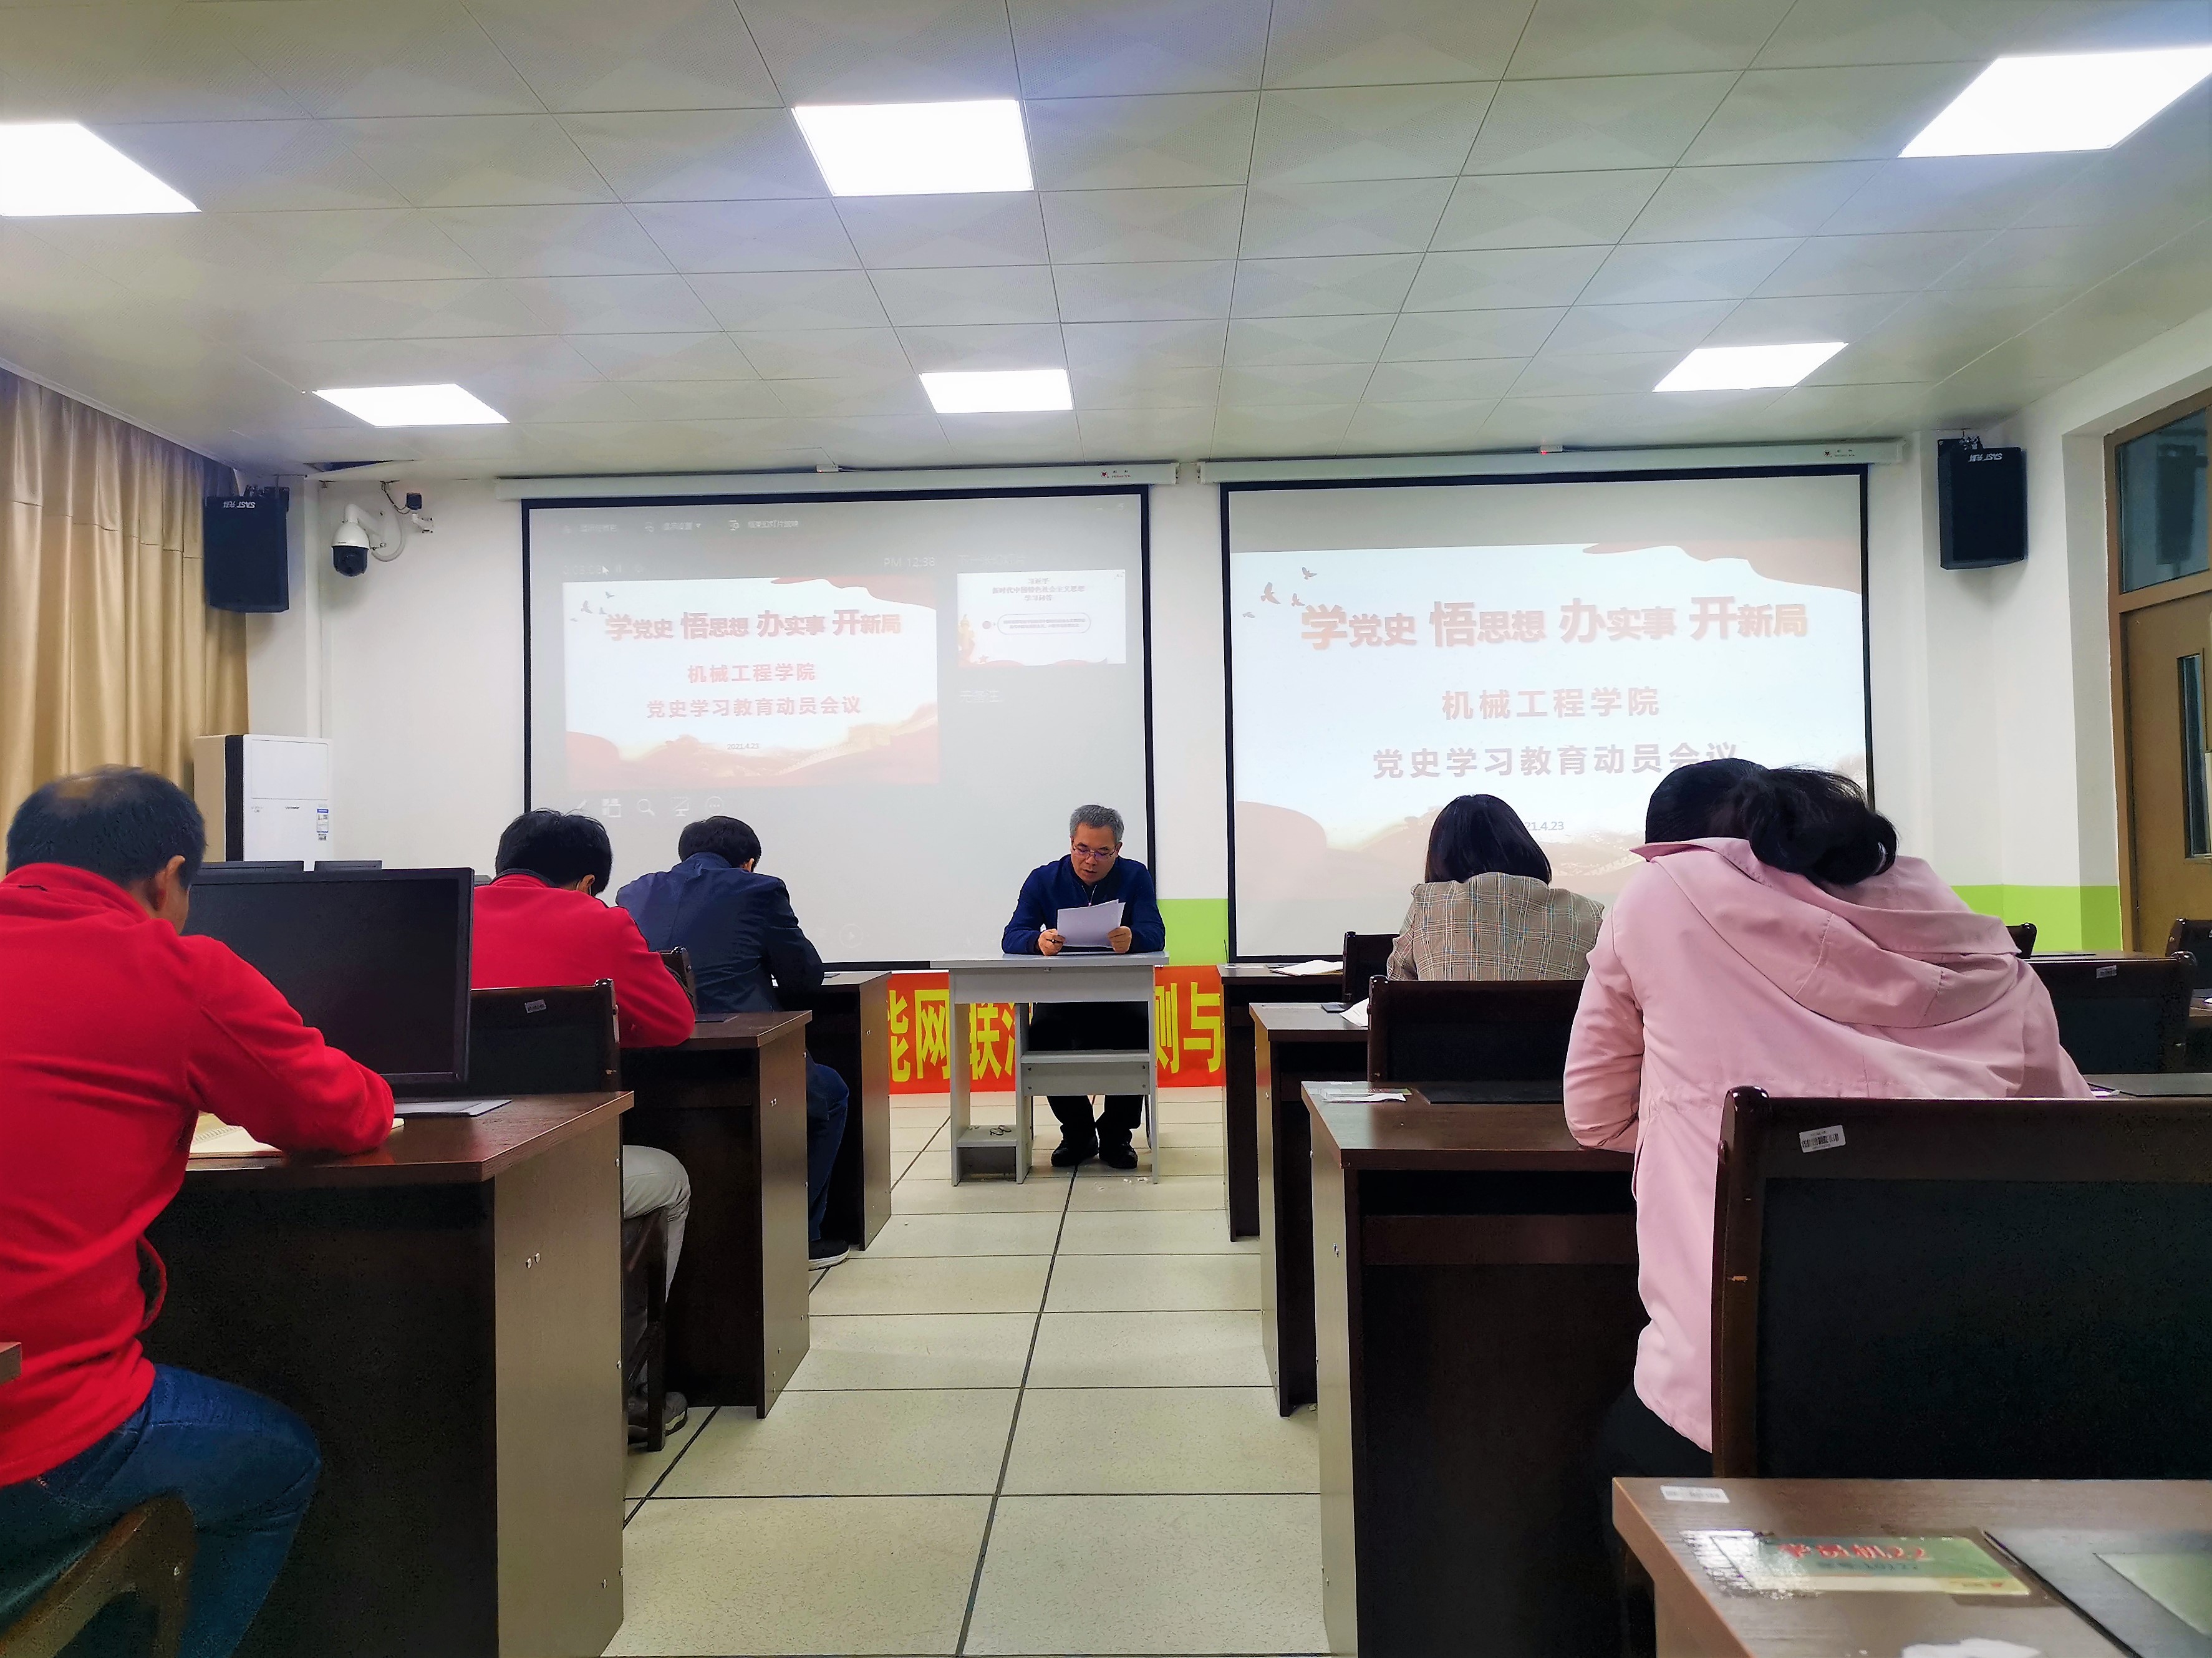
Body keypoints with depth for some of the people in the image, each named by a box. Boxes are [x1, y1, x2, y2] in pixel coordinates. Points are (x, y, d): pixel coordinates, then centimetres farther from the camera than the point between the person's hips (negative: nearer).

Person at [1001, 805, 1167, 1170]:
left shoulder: (1135, 877, 0)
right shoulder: (1044, 880, 2)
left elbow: (1155, 934, -13)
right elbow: (1012, 937, -8)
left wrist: (1131, 938, -38)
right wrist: (1039, 941, -33)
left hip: (1121, 994, -1)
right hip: (1061, 995, 1)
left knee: (1138, 1031, -30)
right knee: (1042, 1035, -28)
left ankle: (1116, 1135, -5)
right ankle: (1078, 1133, -3)